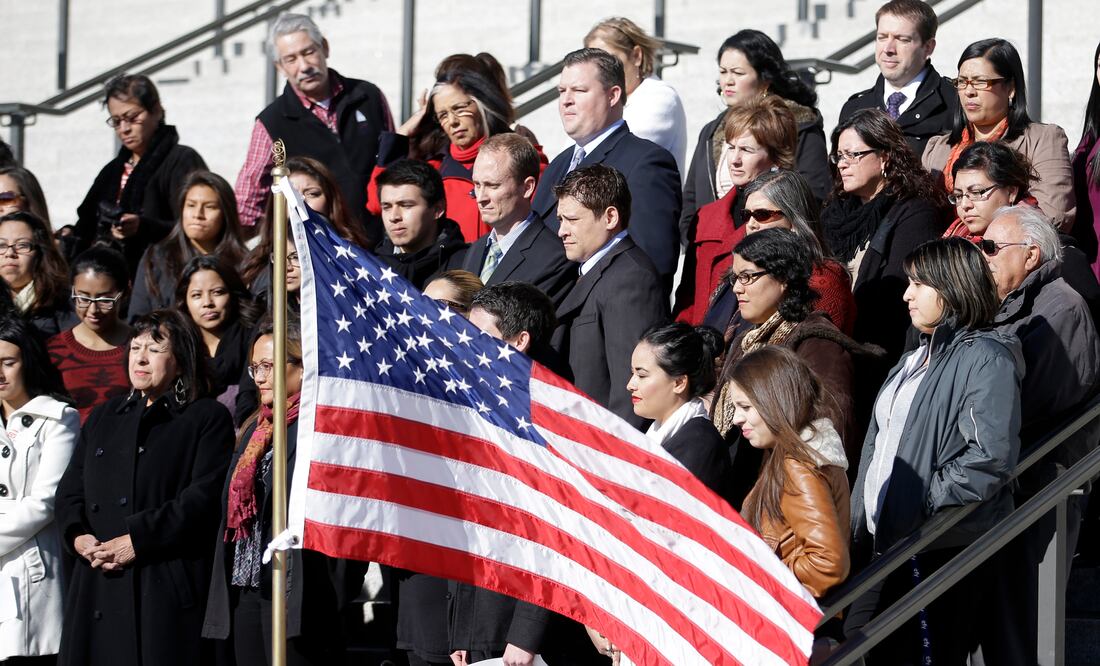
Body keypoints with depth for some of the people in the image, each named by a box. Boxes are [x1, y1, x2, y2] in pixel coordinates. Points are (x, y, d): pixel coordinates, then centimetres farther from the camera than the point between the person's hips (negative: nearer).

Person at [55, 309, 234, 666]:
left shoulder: (207, 419, 4)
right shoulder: (104, 417, 23)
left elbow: (203, 499, -8)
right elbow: (70, 489, 17)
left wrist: (137, 541, -14)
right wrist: (78, 536, -5)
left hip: (168, 591, -5)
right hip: (98, 589, 5)